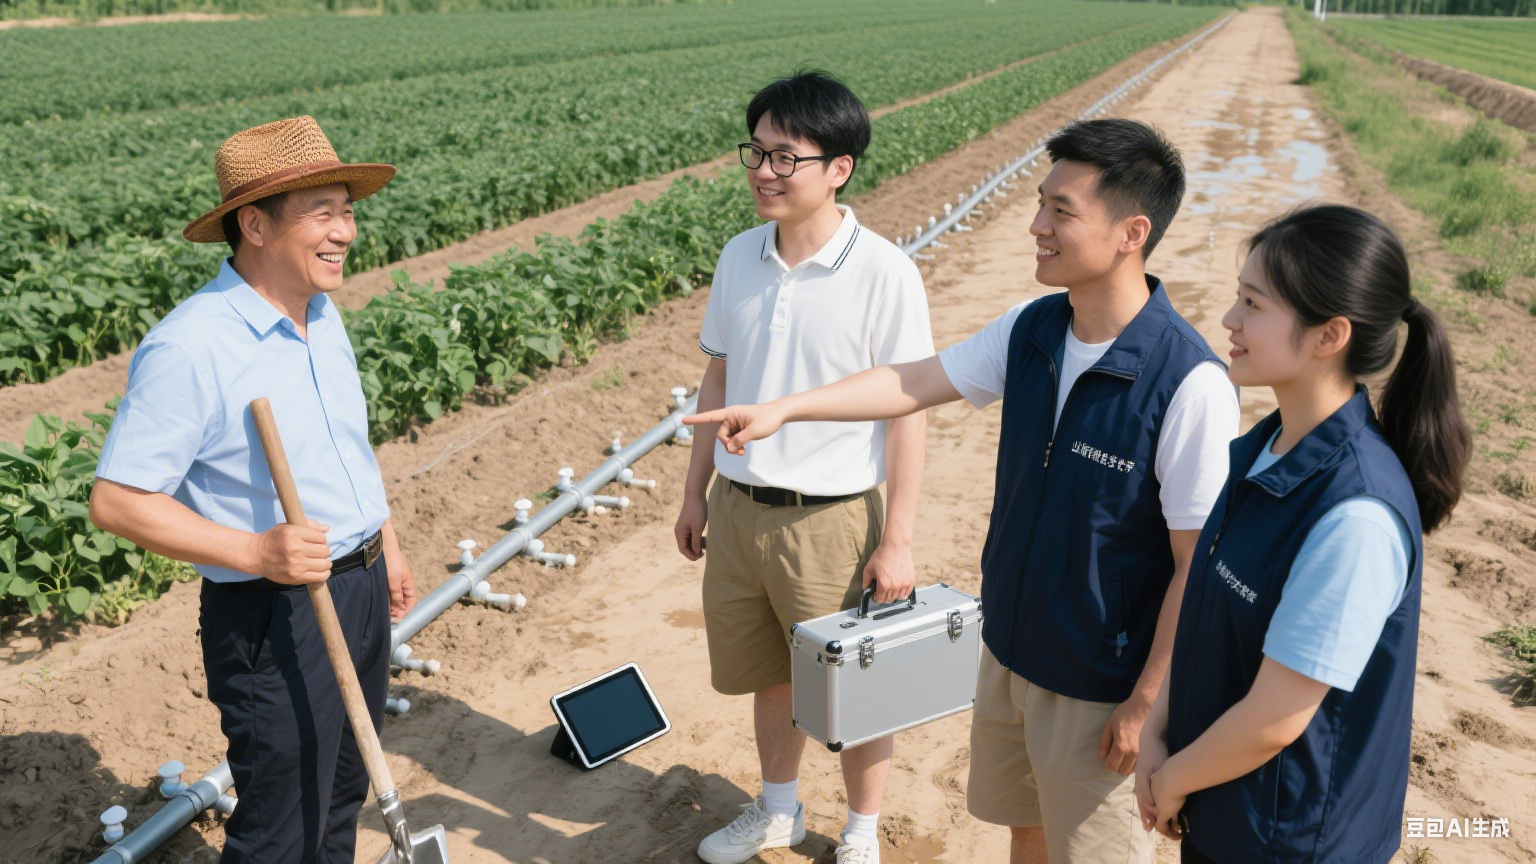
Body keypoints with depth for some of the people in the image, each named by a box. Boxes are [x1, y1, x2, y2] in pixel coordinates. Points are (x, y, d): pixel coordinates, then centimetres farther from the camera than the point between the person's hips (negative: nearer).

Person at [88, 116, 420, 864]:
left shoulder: (322, 313, 4)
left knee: (343, 792, 23)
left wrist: (385, 545, 20)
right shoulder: (190, 347, -22)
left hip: (361, 587, 8)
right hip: (274, 615, -8)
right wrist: (253, 552, -28)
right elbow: (115, 499, -20)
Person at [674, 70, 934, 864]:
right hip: (738, 508, 5)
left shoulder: (883, 274, -16)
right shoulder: (739, 257, 1)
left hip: (833, 520, -5)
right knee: (769, 676, 22)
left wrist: (897, 541, -11)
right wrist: (695, 492, 13)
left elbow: (909, 412, -12)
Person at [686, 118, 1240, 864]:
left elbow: (1197, 564, -21)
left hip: (1098, 684, -6)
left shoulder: (1188, 383, -27)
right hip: (1009, 647, 6)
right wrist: (783, 408, -3)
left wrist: (1148, 702, -16)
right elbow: (914, 382, 3)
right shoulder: (1031, 331, -7)